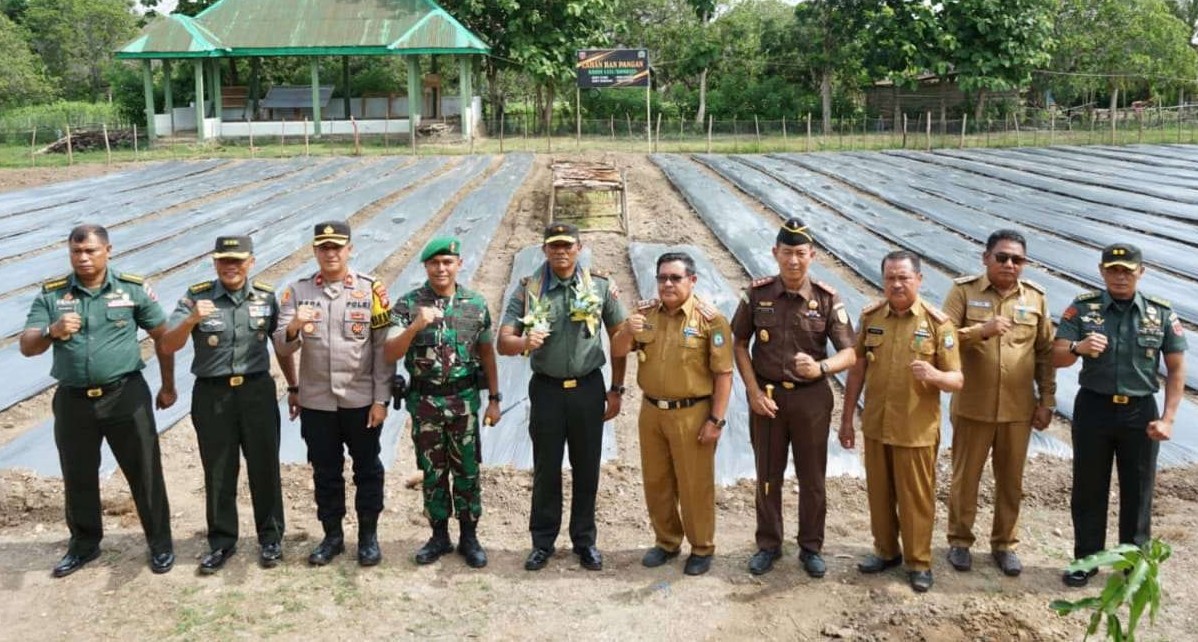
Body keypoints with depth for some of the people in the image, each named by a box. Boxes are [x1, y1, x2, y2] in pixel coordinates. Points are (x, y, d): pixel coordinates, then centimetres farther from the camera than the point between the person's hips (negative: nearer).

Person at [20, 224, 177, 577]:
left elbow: (162, 336, 5)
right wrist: (52, 331, -25)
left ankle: (160, 544, 20)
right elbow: (27, 347, -2)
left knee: (145, 473, 5)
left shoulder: (134, 289, -3)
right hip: (73, 400, 2)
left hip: (125, 395, -2)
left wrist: (168, 386, 7)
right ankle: (84, 545, 34)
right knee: (78, 478, 15)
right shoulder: (51, 294, 1)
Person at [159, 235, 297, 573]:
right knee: (218, 473, 9)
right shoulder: (195, 297, -5)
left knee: (264, 468, 8)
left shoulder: (266, 297, 1)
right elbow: (168, 347, -12)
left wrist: (294, 387, 12)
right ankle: (221, 542, 24)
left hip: (257, 391, 1)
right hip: (211, 395, -1)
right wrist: (191, 320, -30)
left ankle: (270, 538, 23)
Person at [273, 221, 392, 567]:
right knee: (325, 472, 13)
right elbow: (282, 347, -4)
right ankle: (332, 536, 28)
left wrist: (381, 399, -8)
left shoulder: (372, 289, -4)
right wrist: (295, 327, -27)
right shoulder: (297, 291, 1)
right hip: (316, 402, 2)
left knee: (367, 469, 10)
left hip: (362, 400, -1)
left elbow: (383, 348, -4)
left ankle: (368, 535, 24)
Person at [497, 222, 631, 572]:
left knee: (586, 468, 10)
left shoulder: (600, 286, -2)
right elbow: (503, 342, -7)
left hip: (588, 388, 1)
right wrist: (524, 341, -31)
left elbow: (620, 338, 5)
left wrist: (616, 390, 3)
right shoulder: (528, 289, -4)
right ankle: (543, 542, 22)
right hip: (546, 389, 0)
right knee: (546, 469, 9)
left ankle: (584, 540, 25)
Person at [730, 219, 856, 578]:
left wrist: (821, 368, -31)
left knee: (812, 478, 10)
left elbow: (848, 354, -10)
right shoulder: (757, 294, -5)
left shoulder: (827, 299, -8)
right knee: (768, 476, 12)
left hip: (812, 397, 0)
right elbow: (740, 344, 3)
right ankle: (768, 545, 28)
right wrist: (754, 391, -6)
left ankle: (811, 547, 27)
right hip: (767, 396, 1)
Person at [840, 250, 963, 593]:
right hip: (875, 425, 4)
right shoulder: (870, 317, 1)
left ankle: (919, 561, 23)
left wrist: (935, 375, -31)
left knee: (916, 498, 7)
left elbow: (957, 380, -8)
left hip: (917, 430, -3)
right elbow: (857, 370, 6)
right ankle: (886, 551, 34)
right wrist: (847, 418, 6)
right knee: (879, 494, 15)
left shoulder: (937, 323, -9)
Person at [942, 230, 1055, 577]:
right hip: (973, 405, -2)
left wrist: (1047, 401, 5)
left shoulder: (1036, 297, 3)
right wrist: (981, 330, -27)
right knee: (965, 477, 9)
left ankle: (1004, 543, 28)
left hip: (1018, 408, 2)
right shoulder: (963, 291, -5)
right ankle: (959, 541, 25)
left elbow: (1046, 352, 7)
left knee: (1011, 480, 12)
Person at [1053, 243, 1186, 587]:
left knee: (1138, 491, 9)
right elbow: (1056, 358, -7)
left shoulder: (1162, 313, -1)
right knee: (1088, 488, 8)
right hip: (1093, 408, 0)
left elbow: (1176, 369, 2)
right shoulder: (1083, 308, -3)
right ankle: (1085, 559, 20)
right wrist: (1078, 347, -29)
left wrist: (1167, 418, -5)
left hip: (1140, 412, 0)